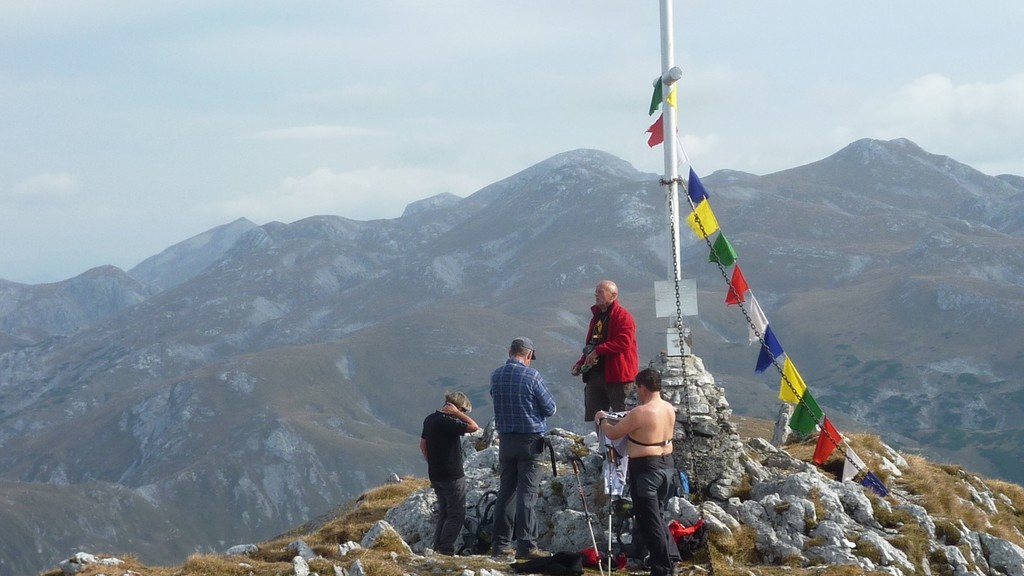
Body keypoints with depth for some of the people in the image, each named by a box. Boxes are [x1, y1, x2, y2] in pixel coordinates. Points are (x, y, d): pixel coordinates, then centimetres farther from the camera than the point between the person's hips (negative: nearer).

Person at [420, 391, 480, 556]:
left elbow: (423, 445, 17)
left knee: (444, 513, 16)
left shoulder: (430, 420, 8)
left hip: (435, 475, 9)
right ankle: (446, 549, -7)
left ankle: (437, 548, 12)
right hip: (453, 476, -9)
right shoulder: (448, 422, -20)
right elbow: (474, 427, -25)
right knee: (457, 514, -1)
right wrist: (457, 413, -16)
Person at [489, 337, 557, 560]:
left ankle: (500, 544, 11)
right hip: (530, 440, -5)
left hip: (505, 439, 5)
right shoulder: (531, 376, -13)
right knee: (527, 493, -4)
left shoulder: (496, 376, 4)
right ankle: (526, 545, -6)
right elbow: (550, 408, -6)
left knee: (505, 491, 10)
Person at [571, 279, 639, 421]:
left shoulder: (622, 315, -8)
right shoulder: (597, 316, 20)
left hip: (616, 374, -9)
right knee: (592, 418, 8)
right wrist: (580, 363, 12)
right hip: (595, 373, 9)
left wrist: (598, 351, -21)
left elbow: (624, 342, -21)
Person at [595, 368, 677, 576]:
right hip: (667, 464, 8)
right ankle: (671, 556, 24)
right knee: (656, 515, 23)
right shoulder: (669, 409, 4)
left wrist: (602, 419, 12)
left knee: (648, 520, 1)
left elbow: (612, 433, -8)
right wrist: (626, 421, 26)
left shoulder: (639, 413, -20)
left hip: (646, 468, -8)